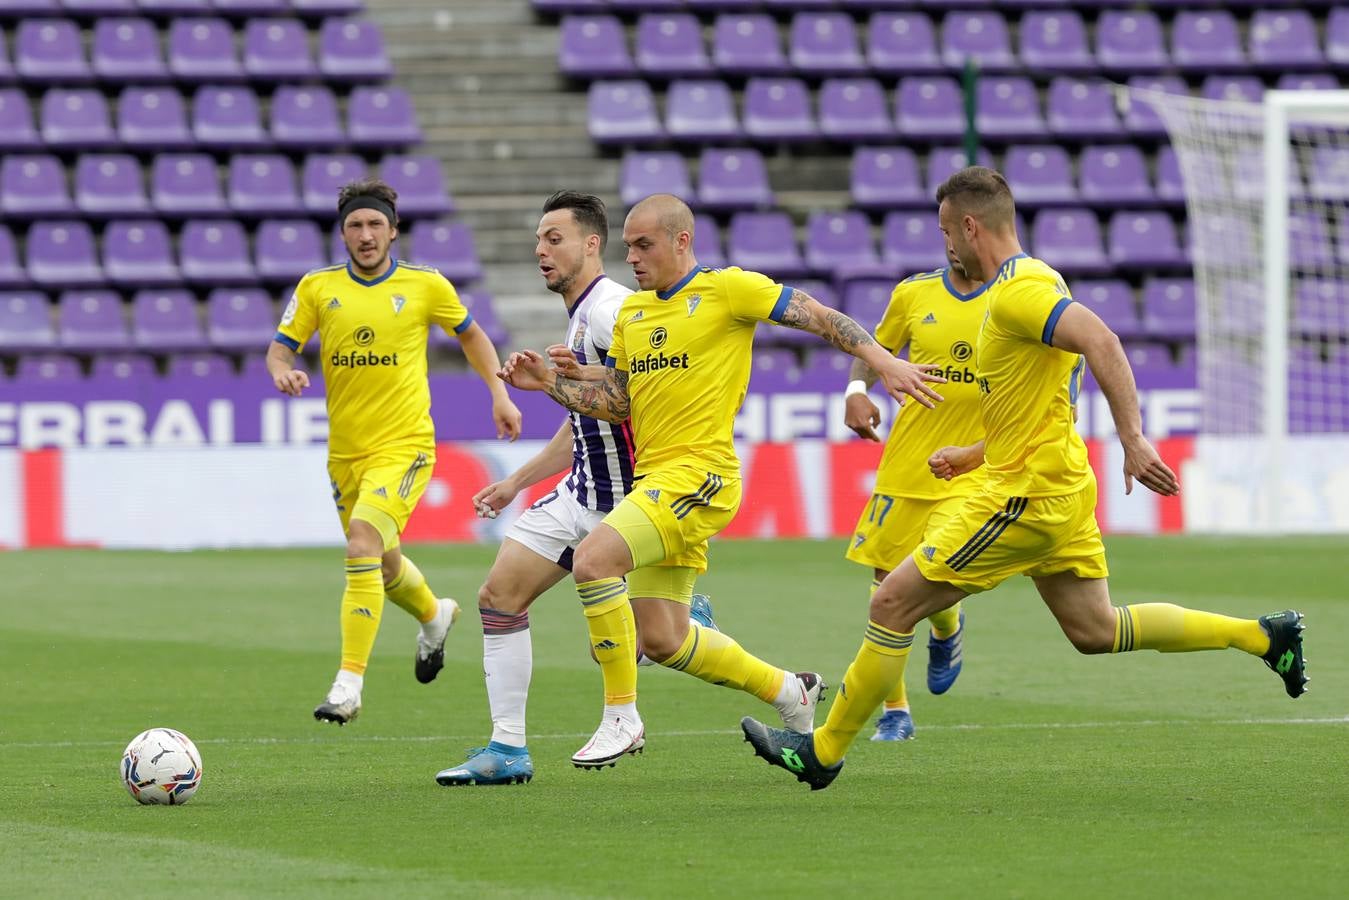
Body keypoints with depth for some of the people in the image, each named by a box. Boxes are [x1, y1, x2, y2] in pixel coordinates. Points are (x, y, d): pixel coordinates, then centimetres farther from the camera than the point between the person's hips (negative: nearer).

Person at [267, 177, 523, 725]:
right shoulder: (317, 288, 2)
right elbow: (280, 348, 4)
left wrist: (500, 395, 5)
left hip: (404, 443, -4)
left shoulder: (425, 285, -2)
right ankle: (434, 615, 54)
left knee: (362, 549, -24)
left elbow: (470, 335, 14)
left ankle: (349, 684, -23)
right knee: (382, 562, 19)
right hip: (345, 450, 4)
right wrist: (283, 371, -19)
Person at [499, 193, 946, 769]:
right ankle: (788, 691, 29)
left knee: (592, 559, -26)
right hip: (653, 477, 8)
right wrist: (550, 382, 5)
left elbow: (818, 317, -5)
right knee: (661, 639, 8)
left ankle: (621, 716, -15)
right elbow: (615, 402, 18)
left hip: (699, 470, -8)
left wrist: (884, 363, -14)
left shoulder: (727, 289, -5)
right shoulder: (632, 311, 17)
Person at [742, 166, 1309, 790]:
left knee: (893, 603, -6)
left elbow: (1102, 344, -31)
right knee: (1095, 631, 16)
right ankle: (1262, 637, 15)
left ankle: (824, 750, 0)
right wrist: (973, 455, 22)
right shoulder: (1027, 282, 16)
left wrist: (1133, 440, -35)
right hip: (1061, 487, 10)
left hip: (1027, 496, -10)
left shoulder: (1017, 290, -17)